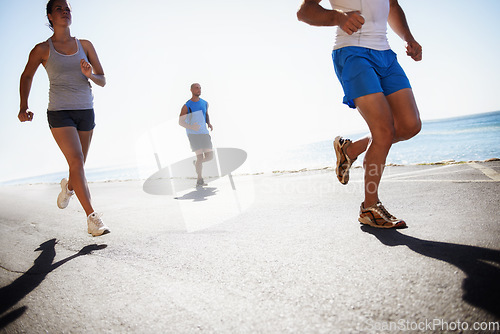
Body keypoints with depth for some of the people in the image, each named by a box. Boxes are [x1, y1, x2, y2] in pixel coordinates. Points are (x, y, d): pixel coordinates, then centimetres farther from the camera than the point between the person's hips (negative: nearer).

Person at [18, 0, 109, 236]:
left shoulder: (85, 45, 8)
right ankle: (92, 217, -17)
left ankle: (68, 187, 47)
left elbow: (102, 81, 8)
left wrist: (90, 75, -14)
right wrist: (24, 106, 5)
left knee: (78, 163, 11)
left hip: (85, 111, 3)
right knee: (76, 161, -18)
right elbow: (26, 77, 16)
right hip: (59, 112, -3)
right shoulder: (42, 49, 2)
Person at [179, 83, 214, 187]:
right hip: (193, 134, -5)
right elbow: (181, 122, -3)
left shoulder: (205, 103, 10)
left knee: (210, 156, -1)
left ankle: (196, 163, 30)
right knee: (199, 156, -11)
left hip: (204, 133, 5)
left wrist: (209, 123, 9)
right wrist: (191, 127, -21)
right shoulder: (187, 106, -5)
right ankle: (200, 180, 3)